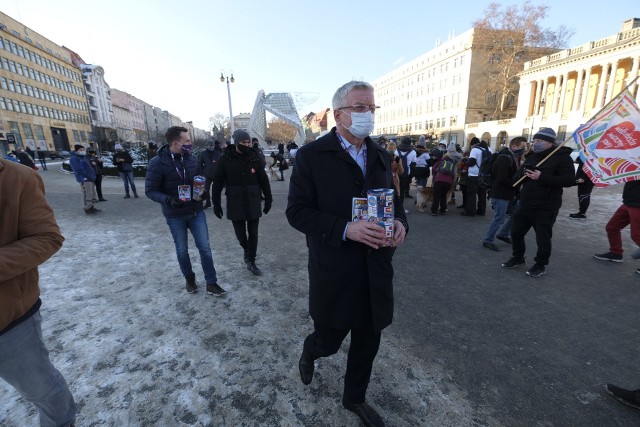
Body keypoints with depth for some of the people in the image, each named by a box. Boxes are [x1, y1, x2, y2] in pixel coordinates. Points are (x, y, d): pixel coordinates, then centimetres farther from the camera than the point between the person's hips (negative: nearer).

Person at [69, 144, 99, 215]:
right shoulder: (74, 158, -9)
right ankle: (87, 209, -4)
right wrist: (83, 179, -22)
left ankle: (91, 207, 21)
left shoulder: (84, 157, 20)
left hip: (91, 178, 10)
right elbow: (78, 170, -17)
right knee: (87, 194, -9)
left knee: (91, 194, 13)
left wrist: (93, 176, 20)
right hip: (85, 180, -10)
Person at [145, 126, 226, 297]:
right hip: (175, 216, -3)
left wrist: (203, 191, -9)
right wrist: (168, 200, -29)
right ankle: (189, 278, 37)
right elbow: (150, 191, -10)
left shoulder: (191, 159, -1)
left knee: (205, 247, 3)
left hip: (196, 212, 3)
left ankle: (211, 283, 15)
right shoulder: (158, 163, -14)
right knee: (182, 250, 14)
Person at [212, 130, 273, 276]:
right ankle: (246, 250, 42)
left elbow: (264, 180, 4)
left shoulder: (254, 158, -1)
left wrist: (268, 199, 5)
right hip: (235, 204, -1)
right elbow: (217, 182, -1)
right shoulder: (225, 159, -6)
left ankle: (251, 262, 22)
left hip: (253, 203, 1)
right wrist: (216, 203, -1)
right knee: (240, 233, 10)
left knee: (253, 234, 7)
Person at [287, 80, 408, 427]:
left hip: (376, 271, 5)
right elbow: (297, 212, -13)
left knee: (368, 342, 20)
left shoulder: (380, 156, 8)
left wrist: (400, 222, -7)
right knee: (329, 340, 15)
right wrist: (345, 229, -25)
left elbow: (393, 199, 15)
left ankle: (355, 398, 49)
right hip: (333, 272, -5)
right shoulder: (311, 155, -10)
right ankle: (309, 351, 54)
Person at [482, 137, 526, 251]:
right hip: (500, 194, -10)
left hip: (508, 194, 10)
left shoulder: (511, 157, 15)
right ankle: (488, 240, 7)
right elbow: (502, 179, -25)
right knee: (499, 219, -4)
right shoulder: (504, 158, -17)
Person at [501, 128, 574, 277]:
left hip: (546, 207, -6)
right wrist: (524, 174, -8)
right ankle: (518, 258, 31)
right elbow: (519, 175, 16)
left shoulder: (562, 157, -8)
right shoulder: (532, 157, 13)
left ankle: (540, 266, 21)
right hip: (526, 204, 7)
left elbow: (568, 180, -18)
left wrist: (541, 177, -27)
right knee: (516, 232, 11)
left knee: (543, 238, 4)